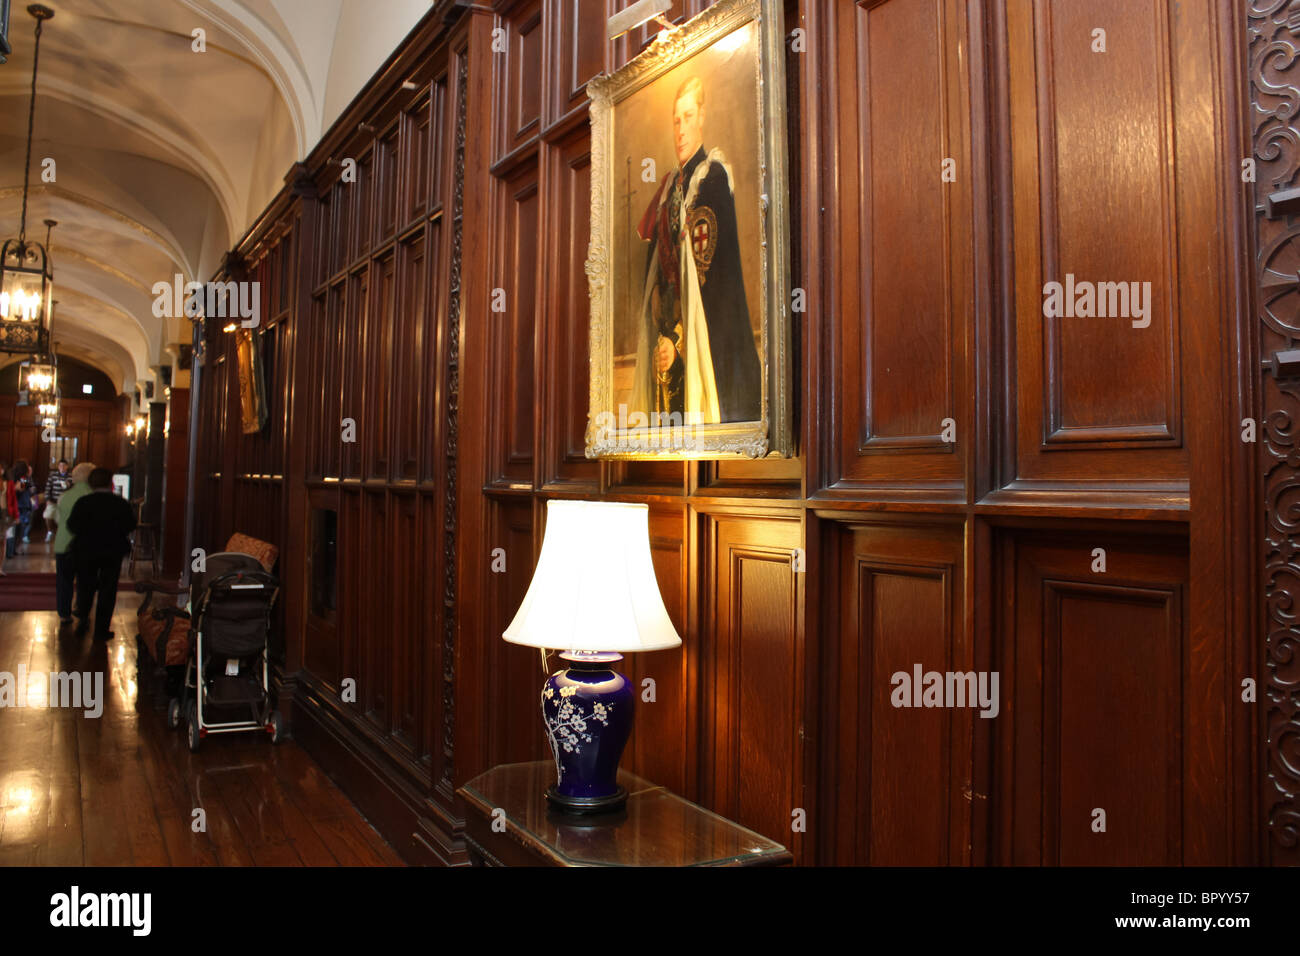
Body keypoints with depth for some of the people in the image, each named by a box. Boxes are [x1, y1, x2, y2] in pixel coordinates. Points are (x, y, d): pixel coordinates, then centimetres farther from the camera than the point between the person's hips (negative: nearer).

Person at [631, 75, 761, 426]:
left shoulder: (714, 176, -7)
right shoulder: (669, 186, 16)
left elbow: (711, 274, -14)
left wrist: (677, 338, -17)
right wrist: (656, 330, 4)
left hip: (699, 326, -7)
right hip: (666, 321, 7)